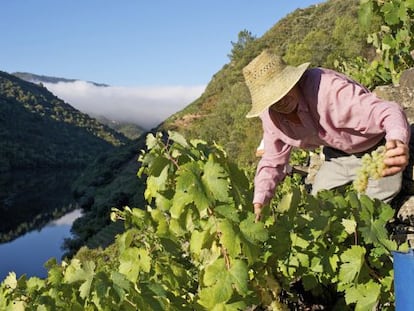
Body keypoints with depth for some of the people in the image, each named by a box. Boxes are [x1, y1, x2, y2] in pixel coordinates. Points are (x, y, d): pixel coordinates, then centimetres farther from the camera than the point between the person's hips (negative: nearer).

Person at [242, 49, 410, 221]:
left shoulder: (327, 87, -37)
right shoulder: (270, 116, -14)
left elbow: (388, 111, -42)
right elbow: (272, 162, 2)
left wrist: (397, 141, -64)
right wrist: (259, 202, -10)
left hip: (375, 151, -5)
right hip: (337, 156, 6)